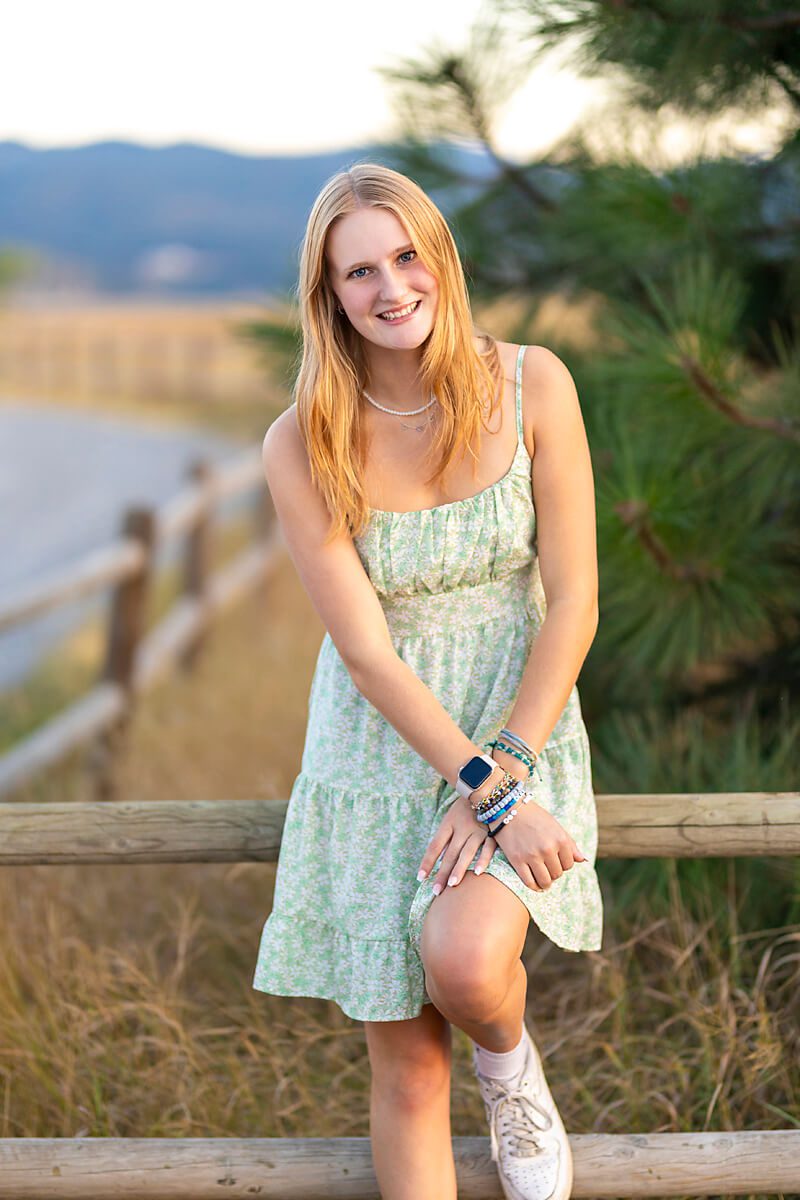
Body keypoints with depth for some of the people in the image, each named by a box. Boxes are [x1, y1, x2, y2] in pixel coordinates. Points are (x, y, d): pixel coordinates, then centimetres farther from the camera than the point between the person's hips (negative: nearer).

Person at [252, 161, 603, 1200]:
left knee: (463, 962, -28)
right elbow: (367, 651, -13)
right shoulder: (302, 446, -10)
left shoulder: (531, 386, -8)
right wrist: (491, 796, -20)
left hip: (523, 731, 0)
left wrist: (501, 775, -17)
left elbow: (572, 604, -8)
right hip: (380, 752, 1)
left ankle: (512, 1064, 9)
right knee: (408, 1074, 1)